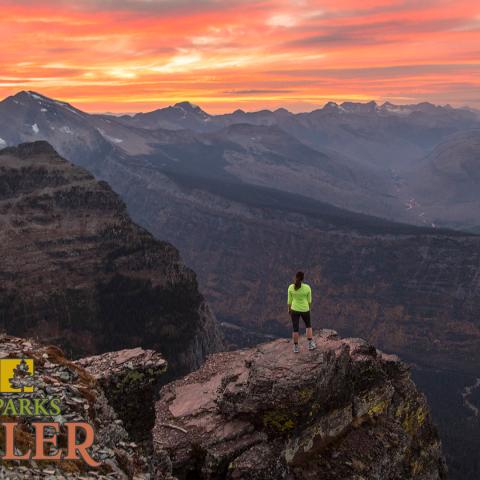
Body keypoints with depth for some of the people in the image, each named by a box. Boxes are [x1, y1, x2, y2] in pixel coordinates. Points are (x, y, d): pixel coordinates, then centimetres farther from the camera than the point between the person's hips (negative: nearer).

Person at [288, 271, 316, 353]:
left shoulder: (291, 287, -13)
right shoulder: (307, 287, -15)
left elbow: (289, 300, -4)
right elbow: (309, 300, -4)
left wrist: (289, 309, 12)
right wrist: (309, 308, 14)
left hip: (294, 310, 1)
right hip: (305, 310, -1)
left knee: (295, 329, 12)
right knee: (308, 326, 23)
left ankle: (296, 347, 18)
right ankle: (310, 344, 17)